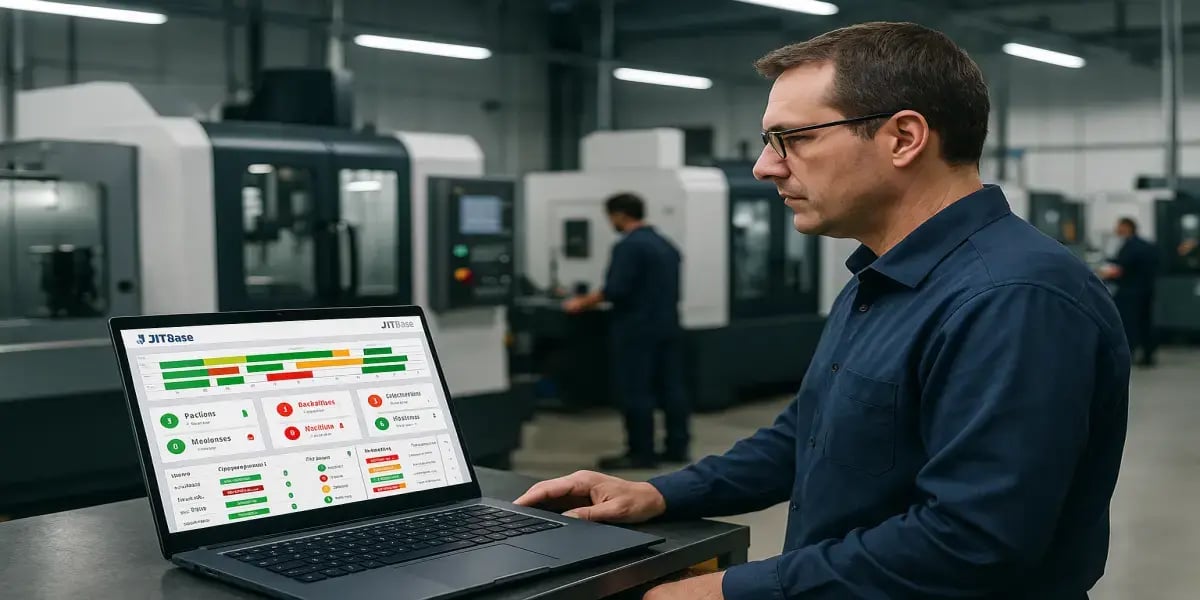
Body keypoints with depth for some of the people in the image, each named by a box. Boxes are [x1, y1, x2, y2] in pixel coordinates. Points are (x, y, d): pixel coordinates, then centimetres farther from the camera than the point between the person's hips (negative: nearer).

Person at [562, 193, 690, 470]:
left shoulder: (629, 246, -14)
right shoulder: (666, 246, 13)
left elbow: (615, 290, -19)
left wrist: (583, 303, -8)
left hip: (637, 330, -9)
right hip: (668, 327, 9)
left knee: (636, 392, -2)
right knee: (671, 388, 10)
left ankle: (641, 453, 1)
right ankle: (677, 447, 14)